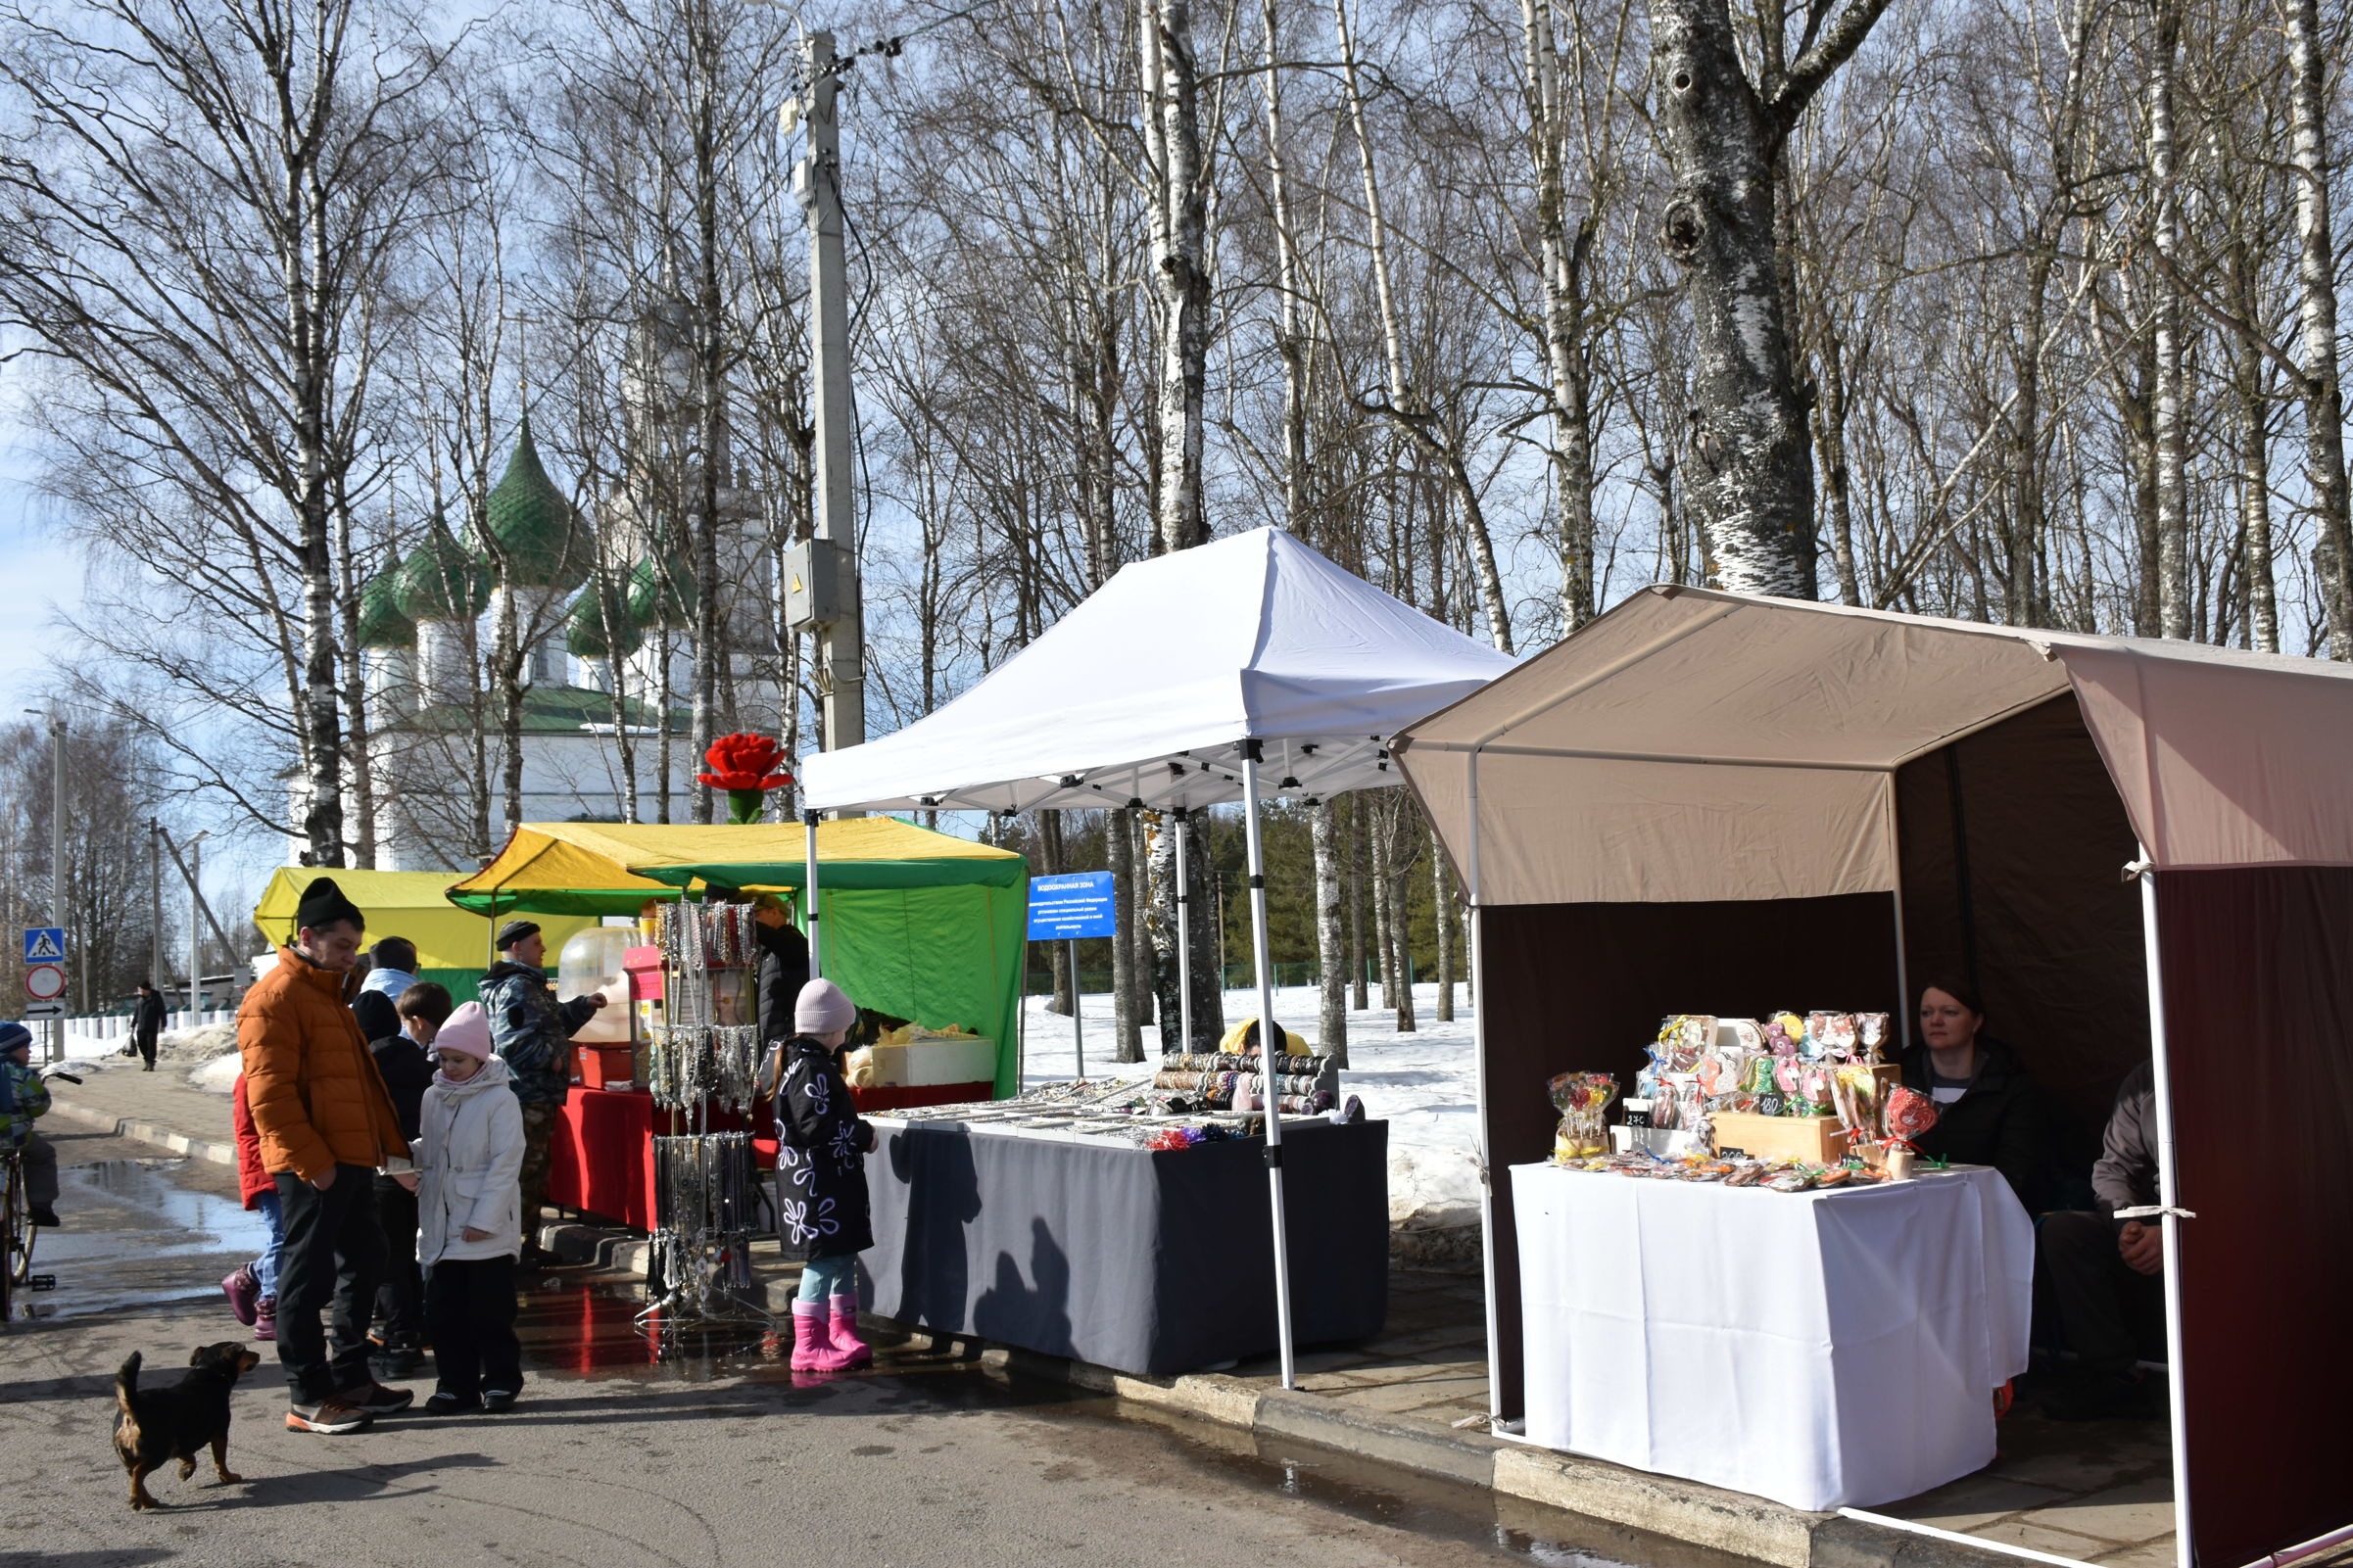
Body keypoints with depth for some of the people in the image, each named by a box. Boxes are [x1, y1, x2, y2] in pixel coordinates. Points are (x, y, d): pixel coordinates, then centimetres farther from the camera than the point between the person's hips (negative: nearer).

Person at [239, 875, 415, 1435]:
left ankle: (350, 1378, 26)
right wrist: (311, 1161, -21)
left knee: (363, 1264, 16)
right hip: (312, 1168, -10)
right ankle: (308, 1399, 5)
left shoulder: (329, 994, 20)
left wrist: (392, 1144, 18)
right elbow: (269, 1092, -18)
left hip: (352, 1159, 10)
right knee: (307, 1277, -2)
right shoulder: (276, 998, -11)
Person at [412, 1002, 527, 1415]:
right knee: (443, 1311, 8)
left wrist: (484, 1219, -15)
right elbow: (426, 1157, 17)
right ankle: (456, 1384, 18)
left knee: (490, 1311, 1)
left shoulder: (500, 1100, -9)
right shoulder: (434, 1097, 9)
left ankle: (500, 1381, 14)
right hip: (441, 1226, 6)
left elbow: (506, 1163, -12)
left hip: (487, 1230, -6)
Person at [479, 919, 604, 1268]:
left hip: (536, 1096, 11)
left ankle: (527, 1244, 24)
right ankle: (517, 1249, -1)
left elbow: (554, 1024, 29)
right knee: (525, 1173, -6)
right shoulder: (516, 988, -16)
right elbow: (513, 1042, -27)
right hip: (526, 1097, -11)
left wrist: (584, 1005, 18)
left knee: (534, 1173, 16)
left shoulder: (529, 985, 19)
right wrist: (551, 1058, -17)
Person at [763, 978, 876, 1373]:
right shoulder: (814, 1069, -19)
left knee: (844, 1254, 15)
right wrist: (864, 1135, -12)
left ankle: (843, 1334, 24)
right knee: (824, 1259, -7)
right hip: (818, 1181, -11)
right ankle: (808, 1347, -3)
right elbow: (816, 1128, -26)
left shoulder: (789, 1059, 11)